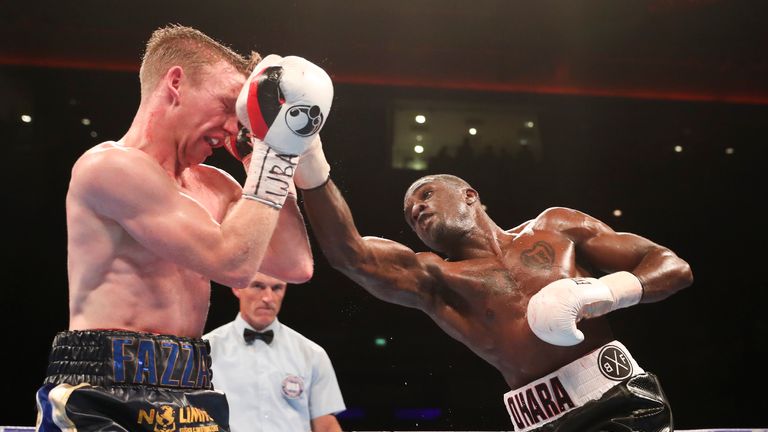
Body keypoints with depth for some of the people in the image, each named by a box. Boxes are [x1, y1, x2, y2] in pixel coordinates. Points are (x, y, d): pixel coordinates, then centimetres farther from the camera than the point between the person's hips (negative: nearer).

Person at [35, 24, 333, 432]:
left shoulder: (210, 185, 14)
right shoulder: (110, 165, -11)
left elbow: (295, 265, 8)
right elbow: (232, 262, -18)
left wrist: (269, 153, 7)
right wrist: (271, 153, -11)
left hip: (189, 397, 8)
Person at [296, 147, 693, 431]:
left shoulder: (555, 227, 16)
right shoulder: (432, 279, 14)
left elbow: (673, 266, 13)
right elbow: (349, 256, -4)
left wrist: (610, 290, -7)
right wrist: (313, 169, -16)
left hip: (623, 399, -1)